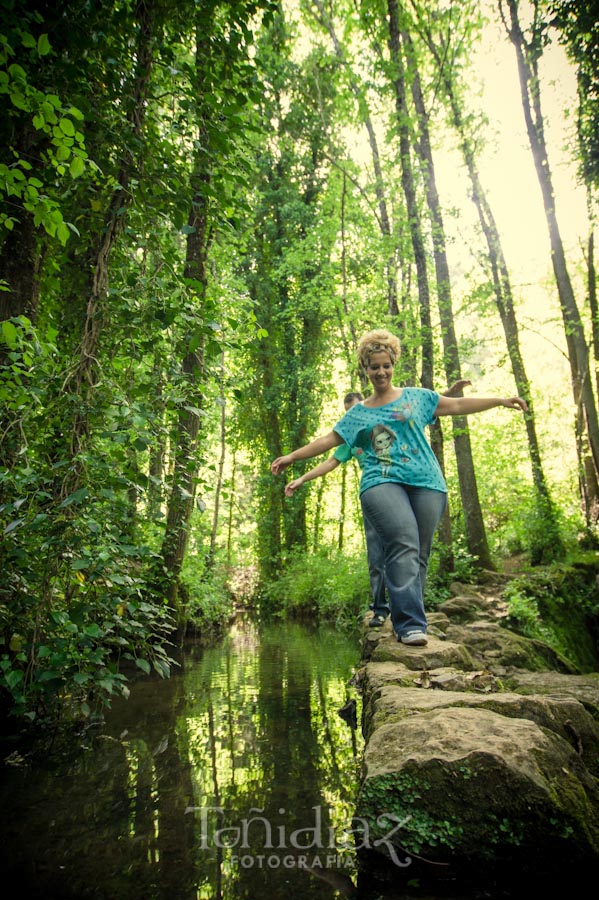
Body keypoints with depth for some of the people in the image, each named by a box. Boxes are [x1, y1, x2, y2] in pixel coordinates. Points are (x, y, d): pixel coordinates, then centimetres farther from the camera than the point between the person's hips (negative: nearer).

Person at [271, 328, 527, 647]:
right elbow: (329, 439, 18)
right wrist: (292, 456, 12)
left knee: (419, 553, -3)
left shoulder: (415, 396, 18)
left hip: (425, 482, 2)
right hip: (382, 483, -1)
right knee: (404, 546, -21)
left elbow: (458, 405, 19)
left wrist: (501, 400, 15)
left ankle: (408, 620, 6)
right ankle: (411, 624, -21)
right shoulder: (358, 413, 18)